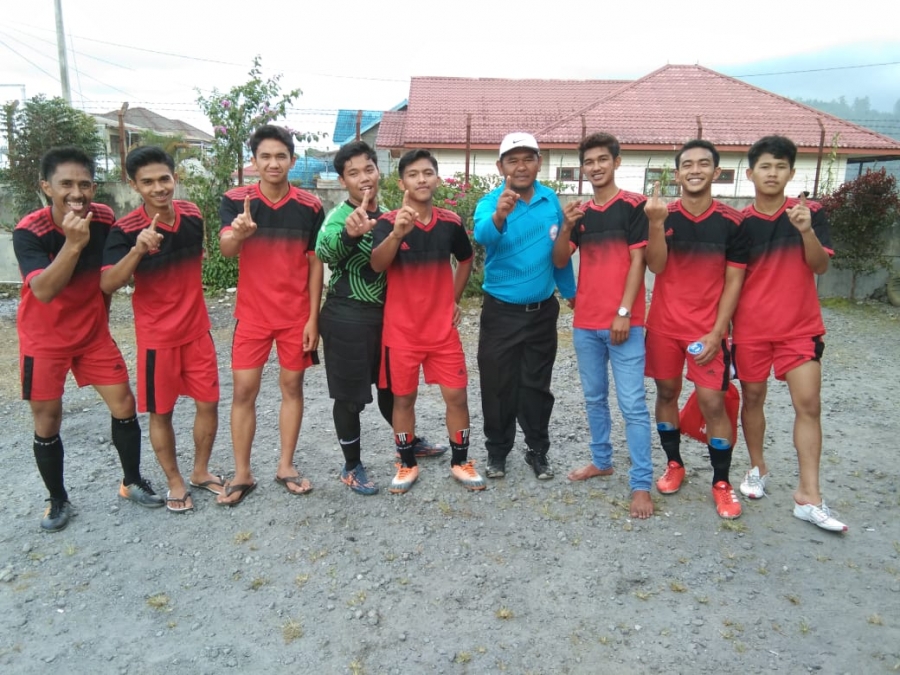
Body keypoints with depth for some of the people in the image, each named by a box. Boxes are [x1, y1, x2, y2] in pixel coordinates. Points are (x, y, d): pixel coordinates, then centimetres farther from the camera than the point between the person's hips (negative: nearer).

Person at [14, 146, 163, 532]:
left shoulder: (104, 220, -11)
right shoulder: (29, 231, -22)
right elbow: (44, 290, -34)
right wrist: (73, 243, -44)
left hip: (93, 333, 3)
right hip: (44, 339, -3)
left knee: (124, 404, 2)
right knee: (47, 422, 5)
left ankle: (132, 482, 22)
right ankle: (58, 500, 25)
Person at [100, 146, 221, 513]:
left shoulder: (192, 214, -3)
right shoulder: (126, 229, -16)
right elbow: (107, 285, -26)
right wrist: (137, 249, -41)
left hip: (197, 329, 4)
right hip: (156, 337, -4)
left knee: (208, 403, 10)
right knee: (161, 412, 8)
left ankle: (201, 471, 30)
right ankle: (175, 482, 26)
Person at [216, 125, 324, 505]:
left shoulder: (310, 207, -3)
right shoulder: (235, 200, -3)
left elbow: (315, 265, 0)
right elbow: (226, 250, -17)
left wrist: (313, 318, -4)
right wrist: (238, 233, -41)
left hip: (297, 315, 0)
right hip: (252, 313, 0)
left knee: (292, 386, 8)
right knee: (244, 391, 2)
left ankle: (286, 467, 22)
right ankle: (242, 475, 15)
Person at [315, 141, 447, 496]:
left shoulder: (386, 215, 8)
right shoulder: (339, 216, -15)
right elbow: (324, 252, -38)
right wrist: (350, 232, -58)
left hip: (385, 313, 7)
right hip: (346, 317, -6)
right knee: (350, 395, 3)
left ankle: (410, 442, 41)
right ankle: (352, 467, 19)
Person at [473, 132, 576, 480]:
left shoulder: (551, 201, -1)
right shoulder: (490, 202, -13)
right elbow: (483, 235, -36)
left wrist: (570, 292, 17)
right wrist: (499, 216, -58)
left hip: (543, 310, 3)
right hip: (501, 311, -2)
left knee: (536, 385, 13)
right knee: (498, 386, 7)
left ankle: (538, 450, 29)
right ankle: (497, 450, 26)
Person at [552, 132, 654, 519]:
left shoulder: (634, 205, -3)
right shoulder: (579, 213, 11)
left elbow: (637, 261, -7)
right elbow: (559, 262, 6)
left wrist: (624, 313, -13)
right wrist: (566, 227, -12)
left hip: (623, 321, -5)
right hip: (585, 321, 6)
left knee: (632, 404, -5)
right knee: (594, 397, 16)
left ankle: (641, 484, 2)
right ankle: (601, 460, 32)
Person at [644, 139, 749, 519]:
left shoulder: (731, 222, -4)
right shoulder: (664, 216, -2)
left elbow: (733, 282, -3)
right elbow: (655, 267, -12)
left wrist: (716, 332, -9)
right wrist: (656, 223, -25)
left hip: (708, 329, -1)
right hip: (664, 326, 2)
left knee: (713, 403, -3)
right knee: (666, 393, 11)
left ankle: (721, 482, 13)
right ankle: (674, 464, 30)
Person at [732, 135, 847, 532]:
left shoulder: (809, 213, 0)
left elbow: (820, 266, -7)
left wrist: (806, 231, -24)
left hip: (800, 326, 0)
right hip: (751, 329, 0)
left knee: (809, 404, -4)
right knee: (753, 398, 11)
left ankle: (808, 496, 1)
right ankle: (757, 469, 30)